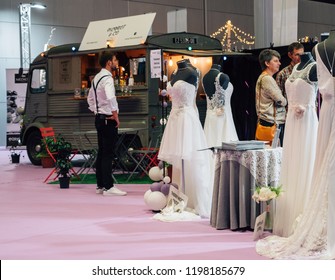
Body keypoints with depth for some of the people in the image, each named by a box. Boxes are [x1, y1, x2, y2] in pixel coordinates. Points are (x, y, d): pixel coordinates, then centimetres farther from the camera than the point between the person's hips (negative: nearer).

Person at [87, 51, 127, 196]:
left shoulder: (96, 78, 14)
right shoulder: (107, 78, -16)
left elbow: (90, 98, 24)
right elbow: (110, 97, -32)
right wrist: (116, 116, -22)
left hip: (99, 118, 10)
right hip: (108, 120, -10)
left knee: (101, 152, 13)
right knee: (108, 154, -8)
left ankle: (100, 185, 18)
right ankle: (108, 187, -7)